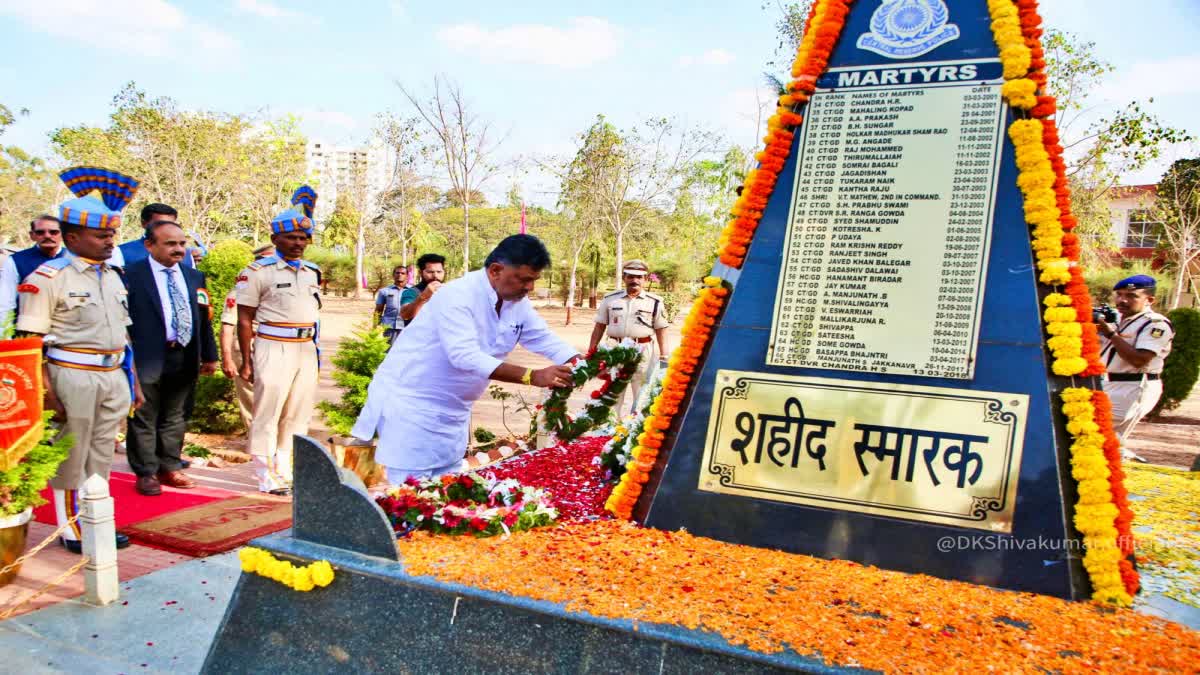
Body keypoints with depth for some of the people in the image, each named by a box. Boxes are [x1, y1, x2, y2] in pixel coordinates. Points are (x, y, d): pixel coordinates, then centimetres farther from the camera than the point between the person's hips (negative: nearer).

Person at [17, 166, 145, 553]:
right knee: (70, 459, 6)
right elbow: (31, 342, -11)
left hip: (114, 377, 6)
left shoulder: (113, 277, 12)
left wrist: (134, 380, 15)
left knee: (101, 457, 14)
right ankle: (72, 530, 20)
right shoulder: (48, 278, -8)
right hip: (73, 378, -6)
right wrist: (47, 391, -17)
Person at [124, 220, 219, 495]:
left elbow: (204, 318, 15)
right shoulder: (131, 275, -5)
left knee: (174, 418, 16)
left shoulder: (195, 277, 13)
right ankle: (146, 473, 16)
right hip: (147, 359, -5)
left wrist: (209, 355, 14)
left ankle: (170, 468, 27)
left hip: (185, 359, 5)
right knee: (144, 419, 5)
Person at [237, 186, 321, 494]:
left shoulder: (314, 272, 12)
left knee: (298, 414, 11)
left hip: (306, 350, 6)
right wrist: (246, 362, -7)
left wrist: (315, 351, 14)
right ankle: (267, 476, 10)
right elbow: (245, 320, -4)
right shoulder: (260, 271, -5)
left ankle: (288, 470, 23)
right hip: (273, 349, -6)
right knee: (267, 413, 0)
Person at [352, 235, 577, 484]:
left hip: (454, 410, 8)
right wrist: (532, 376, -40)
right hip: (411, 402, -7)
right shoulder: (457, 295, -25)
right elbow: (465, 356, -35)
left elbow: (546, 340, 4)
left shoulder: (518, 303, -2)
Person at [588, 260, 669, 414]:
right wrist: (591, 351, 6)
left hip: (643, 351, -2)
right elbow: (600, 326, 9)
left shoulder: (654, 302, 0)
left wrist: (664, 355, -2)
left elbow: (661, 329, 3)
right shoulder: (610, 299, 5)